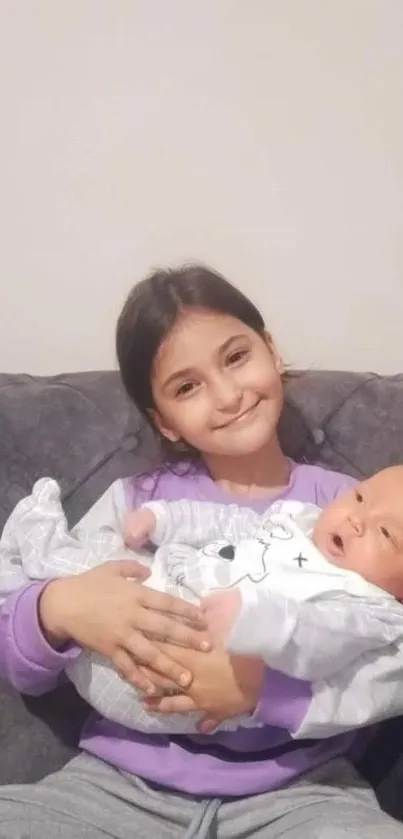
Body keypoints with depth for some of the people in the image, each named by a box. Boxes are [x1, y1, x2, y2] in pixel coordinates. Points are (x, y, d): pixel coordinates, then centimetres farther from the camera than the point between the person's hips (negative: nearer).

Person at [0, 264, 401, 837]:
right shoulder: (138, 500, 6)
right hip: (123, 784, 2)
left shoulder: (345, 505, 2)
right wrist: (58, 609, -20)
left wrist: (264, 686, -24)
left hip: (297, 791, -1)